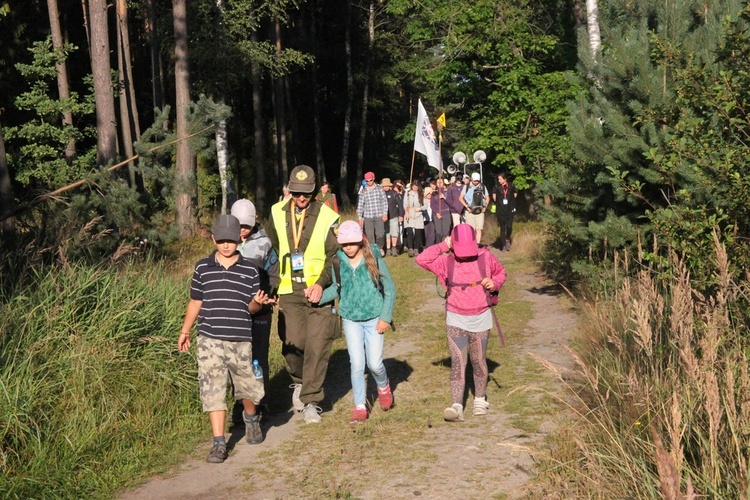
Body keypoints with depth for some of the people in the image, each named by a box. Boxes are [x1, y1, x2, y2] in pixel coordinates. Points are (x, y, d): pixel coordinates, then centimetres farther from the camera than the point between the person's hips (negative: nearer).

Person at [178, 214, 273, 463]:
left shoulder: (250, 270, 3)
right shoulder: (203, 267, 4)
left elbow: (252, 307, 7)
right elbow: (196, 301, 14)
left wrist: (258, 302, -15)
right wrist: (185, 331, 19)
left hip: (240, 341, 0)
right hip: (209, 340, 0)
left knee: (248, 387, 7)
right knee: (212, 390, -2)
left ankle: (251, 417, 39)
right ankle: (219, 443, 5)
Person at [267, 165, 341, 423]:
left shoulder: (327, 217, -3)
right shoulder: (277, 213, 7)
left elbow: (335, 257, -4)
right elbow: (272, 250, 17)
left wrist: (321, 284, -18)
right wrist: (273, 286, 13)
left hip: (319, 292, -2)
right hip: (289, 292, 2)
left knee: (317, 346, -5)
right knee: (292, 344, -3)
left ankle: (311, 401, 7)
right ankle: (299, 382, 29)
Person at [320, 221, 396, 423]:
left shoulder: (374, 259, -9)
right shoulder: (338, 262, -4)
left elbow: (389, 288, -2)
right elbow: (337, 288, 8)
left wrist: (385, 317, -5)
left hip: (373, 318, -1)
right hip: (351, 319, 1)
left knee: (374, 364, -1)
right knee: (356, 364, -2)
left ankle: (383, 387, 33)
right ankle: (360, 406, 13)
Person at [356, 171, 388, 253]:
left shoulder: (379, 189, 5)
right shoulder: (363, 191, 6)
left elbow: (384, 201, 4)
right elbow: (360, 205, 7)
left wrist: (385, 213, -3)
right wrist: (360, 218, 3)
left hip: (379, 216, -1)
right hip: (368, 217, 1)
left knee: (380, 234, -5)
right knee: (369, 236, -1)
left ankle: (380, 247, 22)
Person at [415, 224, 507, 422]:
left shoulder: (485, 257, -6)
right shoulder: (446, 261, -7)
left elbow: (501, 272, 10)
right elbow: (421, 260, -15)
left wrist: (494, 283, -11)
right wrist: (443, 246, -13)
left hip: (481, 318, 1)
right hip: (456, 320, -1)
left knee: (478, 361, 13)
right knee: (457, 362, -11)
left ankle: (480, 398, 35)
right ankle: (456, 406, -16)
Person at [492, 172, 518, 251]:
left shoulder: (511, 186, -3)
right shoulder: (497, 187, -3)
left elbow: (515, 193, 12)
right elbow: (494, 194, 14)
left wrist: (512, 202, 9)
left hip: (510, 210, -1)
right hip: (500, 211, 1)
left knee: (509, 227, -11)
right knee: (502, 228, 3)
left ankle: (507, 239, 18)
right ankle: (504, 245, 10)